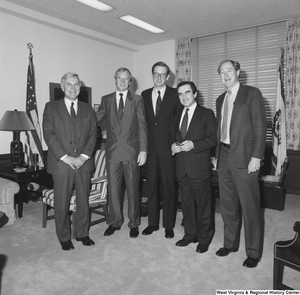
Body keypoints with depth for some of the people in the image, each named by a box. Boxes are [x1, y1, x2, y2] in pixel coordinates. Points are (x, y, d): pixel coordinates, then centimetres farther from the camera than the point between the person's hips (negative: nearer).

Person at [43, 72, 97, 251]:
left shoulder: (88, 109, 12)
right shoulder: (51, 107, 5)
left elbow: (93, 135, 5)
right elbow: (48, 134, -5)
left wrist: (84, 156, -9)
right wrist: (65, 157, -14)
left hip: (84, 163, 2)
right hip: (61, 163, -2)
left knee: (84, 201, 10)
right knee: (62, 203, 5)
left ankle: (82, 233, 27)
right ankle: (64, 238, 22)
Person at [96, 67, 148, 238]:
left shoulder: (137, 100, 3)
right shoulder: (106, 100, 10)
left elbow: (142, 126, -2)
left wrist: (143, 150, -8)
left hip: (132, 150, -2)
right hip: (113, 150, 2)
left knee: (133, 189, 8)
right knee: (113, 188, 9)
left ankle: (134, 223, 24)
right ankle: (115, 222, 26)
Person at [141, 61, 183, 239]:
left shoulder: (175, 94, 1)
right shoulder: (144, 95, 10)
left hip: (168, 147, -3)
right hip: (150, 146, 3)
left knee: (169, 187, 3)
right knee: (151, 186, 10)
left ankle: (169, 225, 18)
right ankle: (153, 222, 24)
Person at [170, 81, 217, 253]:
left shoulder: (207, 114, -2)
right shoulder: (177, 116, 16)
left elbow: (214, 138, -9)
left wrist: (193, 144, -21)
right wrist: (173, 145, -1)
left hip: (200, 167, -5)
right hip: (182, 167, 6)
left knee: (203, 204, 5)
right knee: (186, 203, 14)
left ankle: (204, 238, 21)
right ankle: (190, 234, 31)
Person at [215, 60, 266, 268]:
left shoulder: (252, 94, -2)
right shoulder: (221, 99, 17)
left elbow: (260, 126, -8)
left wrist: (256, 156, -15)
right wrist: (217, 154, 11)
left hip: (244, 157, -6)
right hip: (224, 157, 6)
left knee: (249, 206, 2)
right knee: (227, 204, 14)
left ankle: (253, 252, 17)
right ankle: (230, 243, 30)